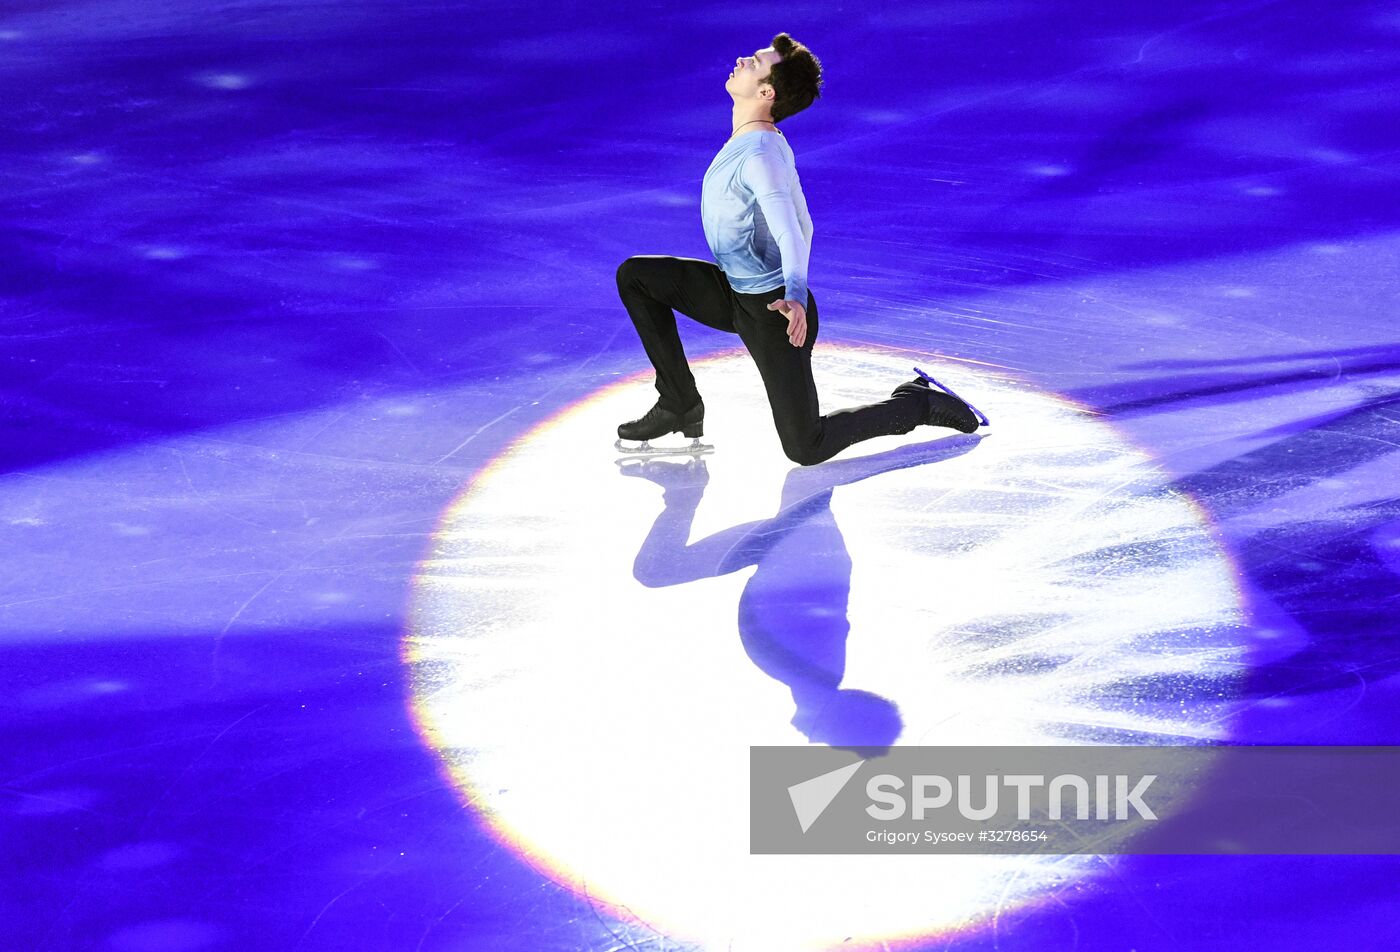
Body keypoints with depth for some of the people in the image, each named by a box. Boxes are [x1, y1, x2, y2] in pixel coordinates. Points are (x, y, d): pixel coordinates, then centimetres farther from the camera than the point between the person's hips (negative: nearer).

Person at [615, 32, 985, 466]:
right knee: (635, 275, 3)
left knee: (806, 449, -4)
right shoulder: (768, 142, 6)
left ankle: (921, 403, 11)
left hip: (768, 311, -9)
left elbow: (791, 235, -34)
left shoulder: (759, 154, -23)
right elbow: (802, 223, 15)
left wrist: (795, 298, -51)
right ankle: (680, 404, 5)